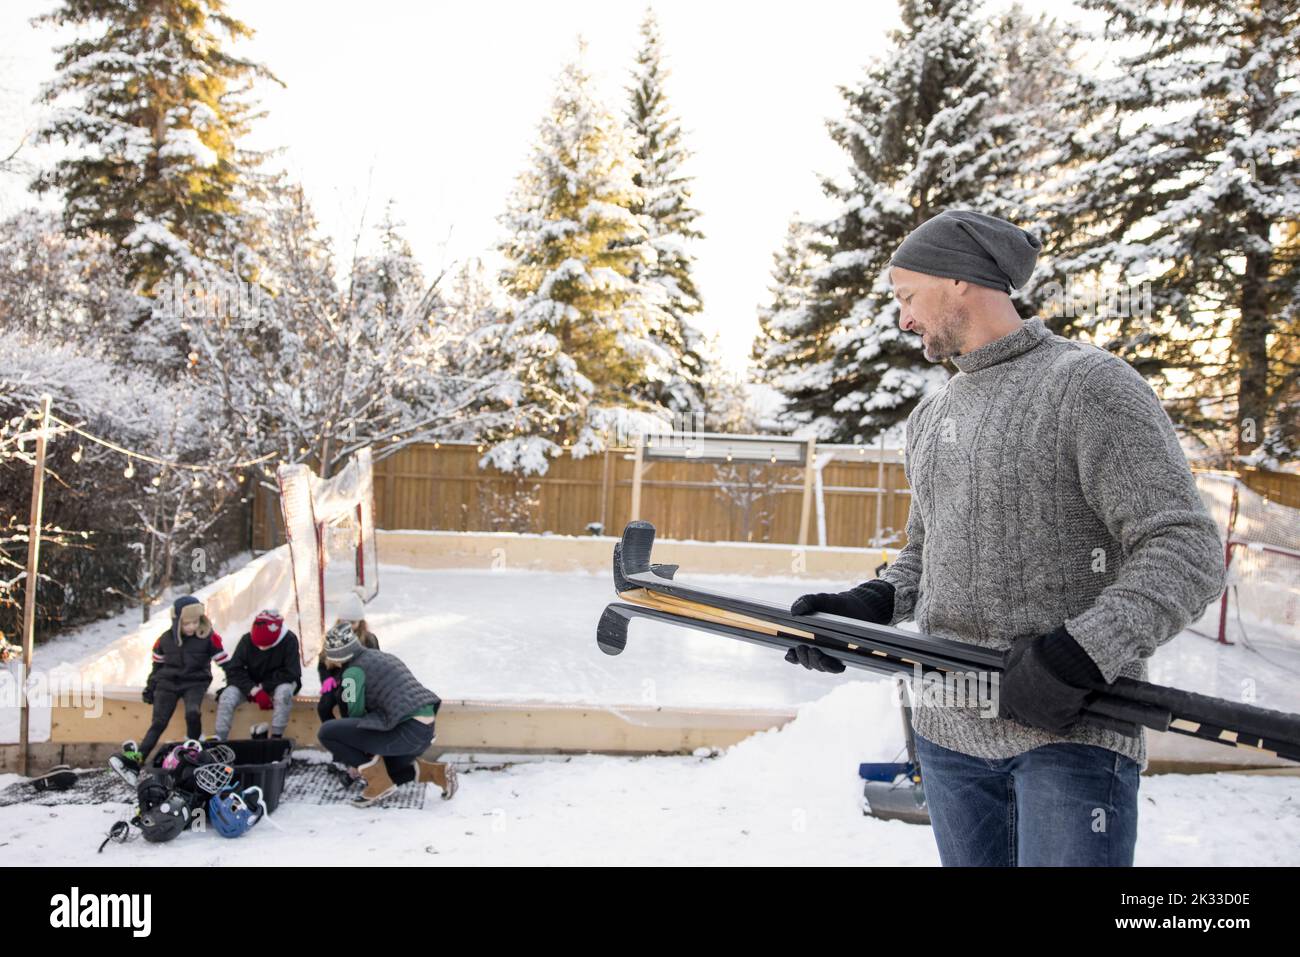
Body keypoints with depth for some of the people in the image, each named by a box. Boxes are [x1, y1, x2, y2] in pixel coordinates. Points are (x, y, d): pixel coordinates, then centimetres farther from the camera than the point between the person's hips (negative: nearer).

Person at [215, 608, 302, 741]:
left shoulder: (289, 640, -25)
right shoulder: (247, 640, -20)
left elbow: (291, 673, -23)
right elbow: (234, 670, -18)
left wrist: (263, 687, -25)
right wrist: (255, 691, -28)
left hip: (277, 683, -2)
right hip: (250, 683, 2)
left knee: (284, 692, -35)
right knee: (227, 697, -23)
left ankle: (277, 736, -21)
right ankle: (219, 739, -8)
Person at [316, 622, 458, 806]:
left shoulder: (354, 671, -2)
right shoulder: (384, 656, 23)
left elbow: (356, 713, -1)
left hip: (405, 732, -9)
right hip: (426, 730, 9)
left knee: (327, 732, -3)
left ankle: (378, 782, -1)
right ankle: (435, 771, 13)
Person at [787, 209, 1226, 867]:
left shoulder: (1090, 386, -7)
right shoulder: (930, 416, 15)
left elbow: (1187, 550, -12)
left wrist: (1080, 655, -24)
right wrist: (866, 607, 3)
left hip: (1070, 732, -6)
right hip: (947, 732, 7)